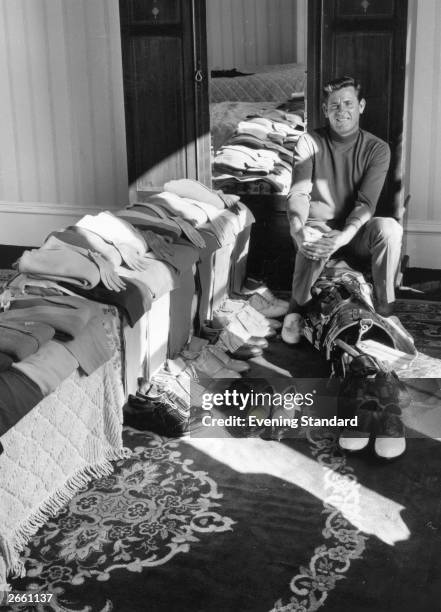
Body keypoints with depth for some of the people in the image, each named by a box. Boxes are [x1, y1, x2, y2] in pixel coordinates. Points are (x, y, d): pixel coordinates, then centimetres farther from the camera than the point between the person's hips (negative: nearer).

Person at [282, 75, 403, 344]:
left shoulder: (377, 149, -4)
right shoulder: (309, 142, -3)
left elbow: (366, 203, -15)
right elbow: (299, 193, -13)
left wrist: (344, 236, -34)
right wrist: (298, 229, -35)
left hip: (356, 230, 1)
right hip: (318, 225, -1)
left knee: (390, 228, -32)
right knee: (313, 238, -37)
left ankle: (385, 309, -16)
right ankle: (298, 307, -13)